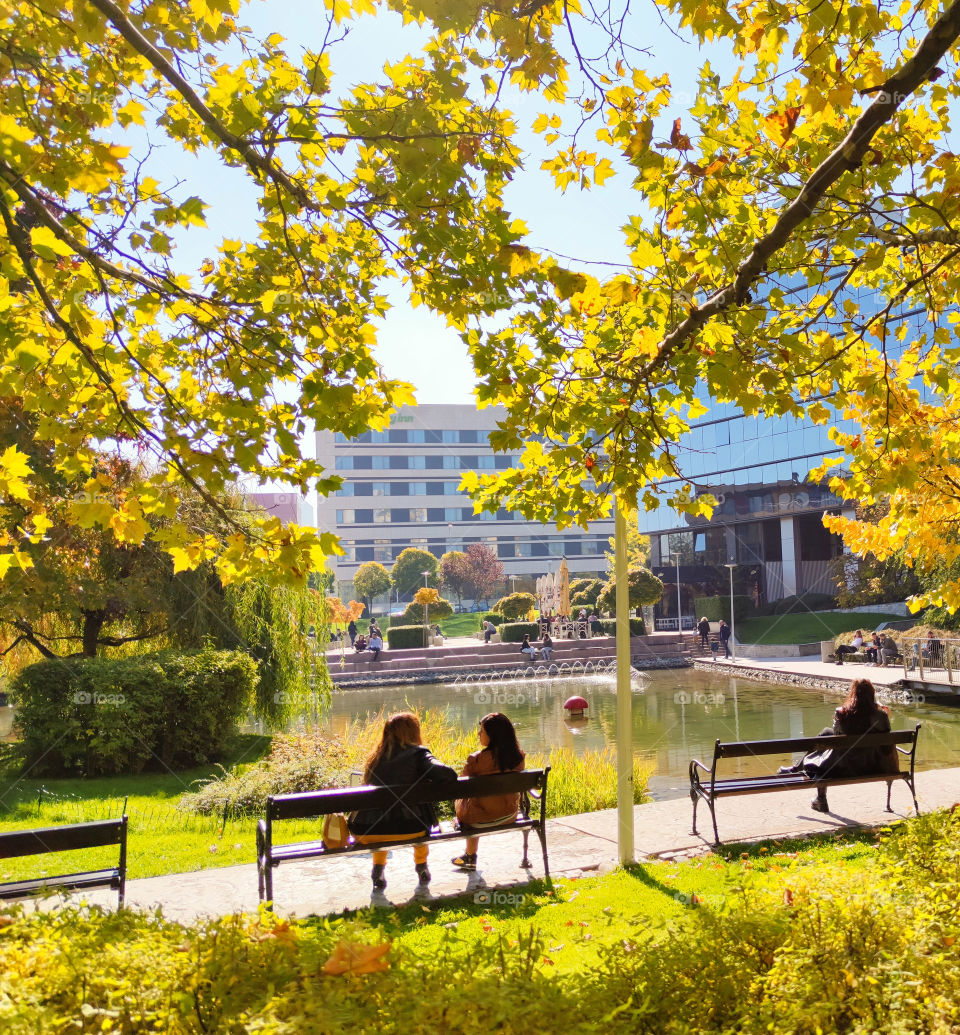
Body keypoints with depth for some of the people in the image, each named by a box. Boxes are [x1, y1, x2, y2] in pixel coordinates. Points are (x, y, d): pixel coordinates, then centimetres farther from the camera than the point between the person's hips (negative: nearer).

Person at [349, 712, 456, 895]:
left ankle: (378, 871, 35)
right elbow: (448, 775, -14)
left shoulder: (376, 757, 13)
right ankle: (422, 870, 39)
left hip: (365, 833, 3)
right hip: (405, 829, -3)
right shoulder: (417, 753, -1)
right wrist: (428, 783, 8)